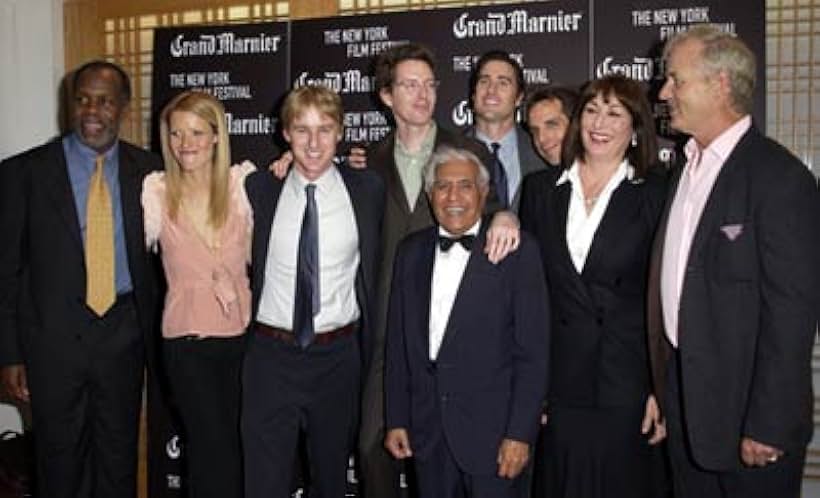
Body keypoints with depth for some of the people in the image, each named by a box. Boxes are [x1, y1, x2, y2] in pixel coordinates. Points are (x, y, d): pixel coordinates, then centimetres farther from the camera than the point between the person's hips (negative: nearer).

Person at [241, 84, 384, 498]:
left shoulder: (367, 189, 1)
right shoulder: (258, 188, 1)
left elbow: (374, 268, 6)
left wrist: (367, 346, 4)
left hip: (338, 356, 1)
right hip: (271, 355, -1)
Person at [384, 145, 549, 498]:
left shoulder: (517, 250, -6)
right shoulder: (411, 251, 8)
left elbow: (533, 351, -8)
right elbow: (398, 342, 9)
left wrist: (521, 433, -12)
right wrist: (396, 420, 7)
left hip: (491, 430, -3)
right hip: (427, 432, 4)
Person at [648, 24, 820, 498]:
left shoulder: (780, 177, -16)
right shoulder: (688, 165, 9)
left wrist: (769, 425, -18)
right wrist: (666, 388, 11)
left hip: (745, 407, -7)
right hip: (684, 399, 7)